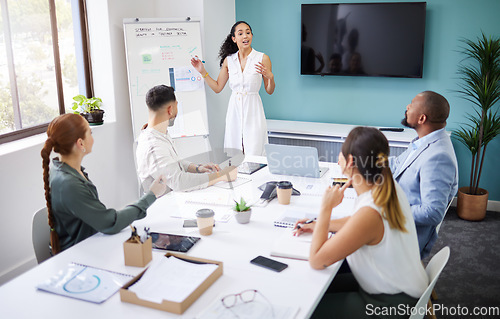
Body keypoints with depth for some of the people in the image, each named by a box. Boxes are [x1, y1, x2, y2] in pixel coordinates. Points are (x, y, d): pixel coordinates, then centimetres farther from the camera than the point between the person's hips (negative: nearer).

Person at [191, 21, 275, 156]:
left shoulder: (262, 58, -2)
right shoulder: (229, 60, 7)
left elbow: (269, 91, 2)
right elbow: (217, 87, 13)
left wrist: (270, 77, -17)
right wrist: (203, 72, 6)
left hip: (253, 110, -3)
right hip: (234, 110, 3)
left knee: (253, 156, -6)